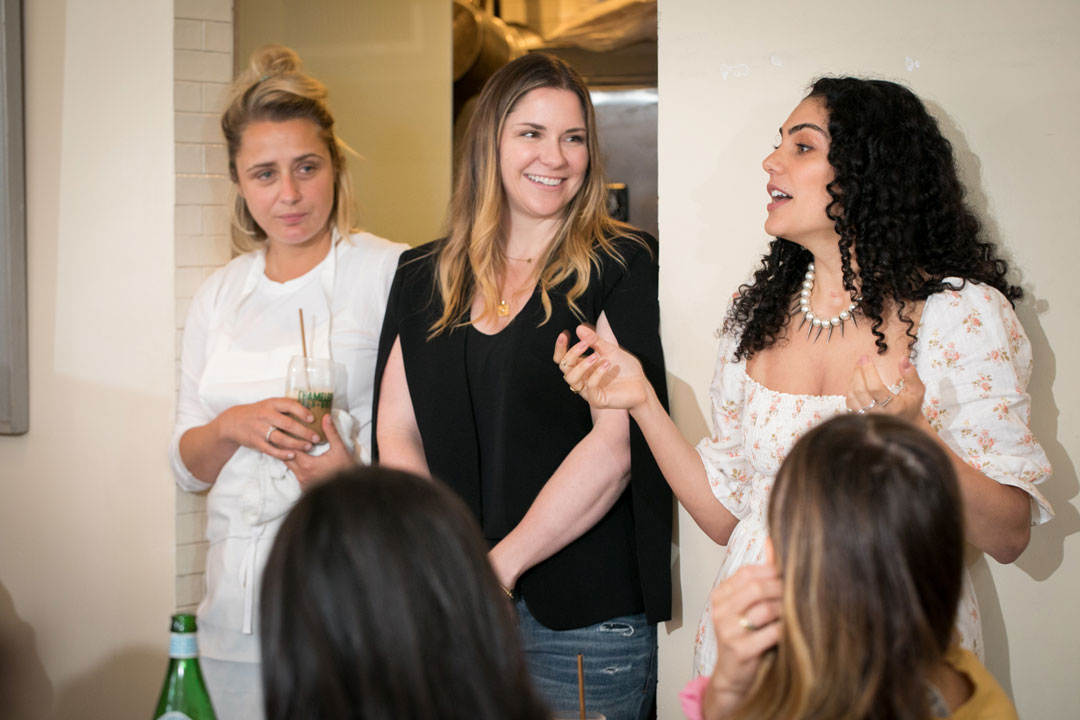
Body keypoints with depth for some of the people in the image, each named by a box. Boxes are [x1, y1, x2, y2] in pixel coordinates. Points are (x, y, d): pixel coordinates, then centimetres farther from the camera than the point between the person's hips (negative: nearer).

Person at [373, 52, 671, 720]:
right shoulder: (424, 278, 11)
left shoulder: (625, 265, -3)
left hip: (586, 616, -4)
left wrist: (501, 565, -15)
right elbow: (398, 433, 7)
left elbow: (617, 445, -12)